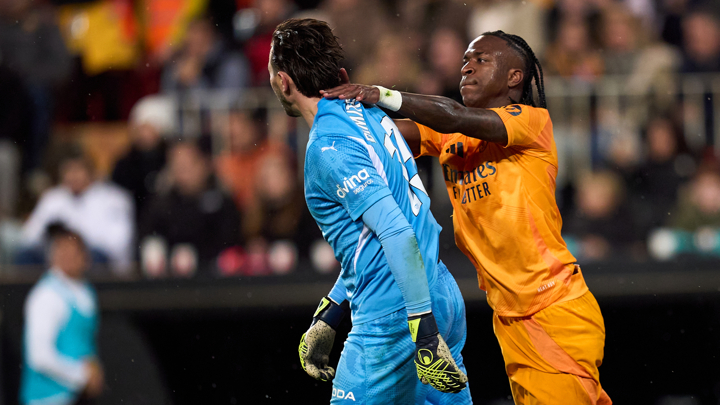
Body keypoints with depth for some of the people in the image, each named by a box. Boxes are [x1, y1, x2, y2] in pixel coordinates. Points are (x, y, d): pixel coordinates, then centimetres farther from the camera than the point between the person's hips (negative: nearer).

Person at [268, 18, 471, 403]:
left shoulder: (328, 148, -14)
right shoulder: (371, 116, 15)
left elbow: (397, 235, -24)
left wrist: (425, 333, -27)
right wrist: (325, 318, 27)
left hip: (393, 316, -9)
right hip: (444, 298, 9)